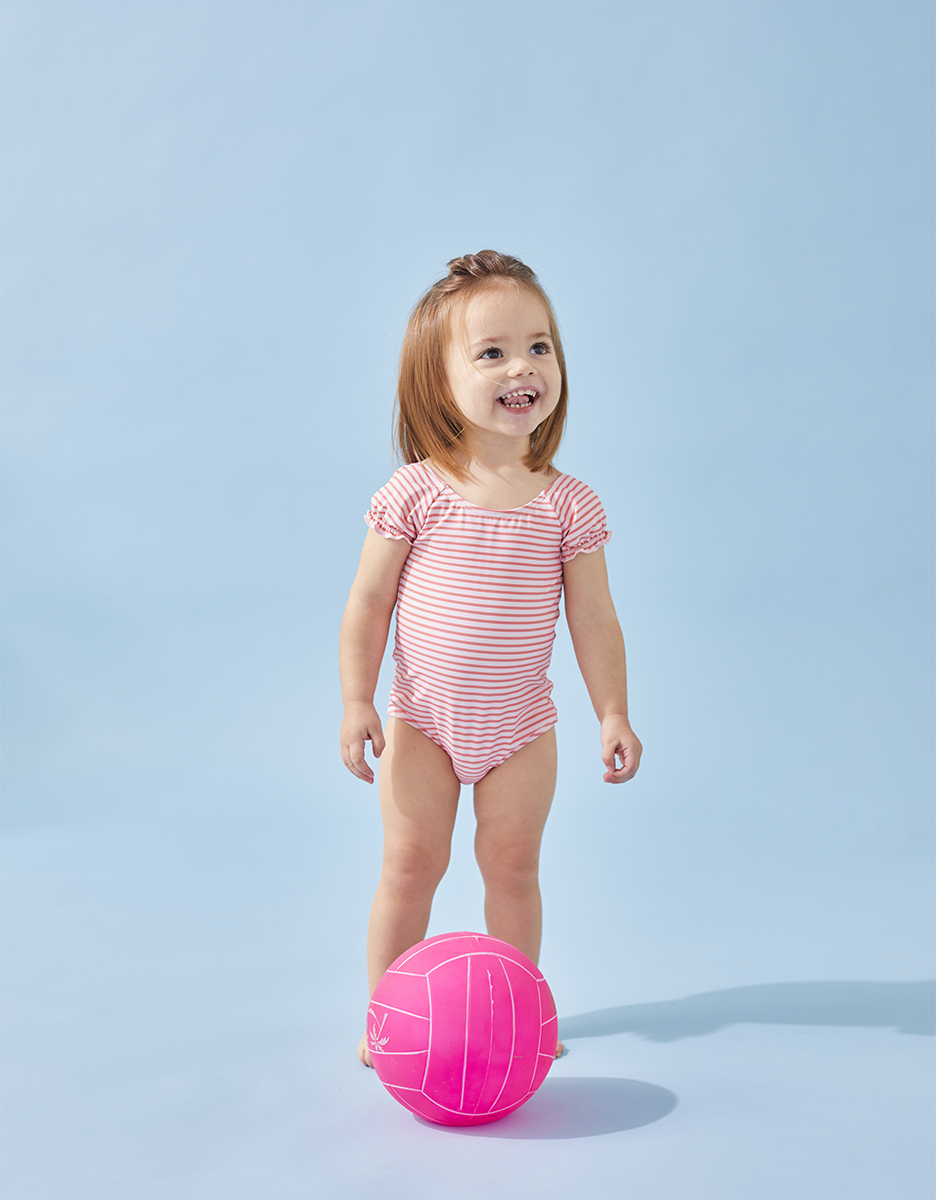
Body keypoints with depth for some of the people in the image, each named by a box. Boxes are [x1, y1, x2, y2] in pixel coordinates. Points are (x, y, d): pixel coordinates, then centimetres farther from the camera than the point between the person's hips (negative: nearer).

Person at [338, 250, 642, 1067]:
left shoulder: (568, 504, -7)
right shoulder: (415, 494, -11)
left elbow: (594, 617, -2)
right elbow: (369, 602, -6)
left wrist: (613, 713, -3)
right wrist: (357, 702, -8)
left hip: (522, 725, 1)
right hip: (423, 721, -1)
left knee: (512, 865, 8)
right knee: (410, 863, 3)